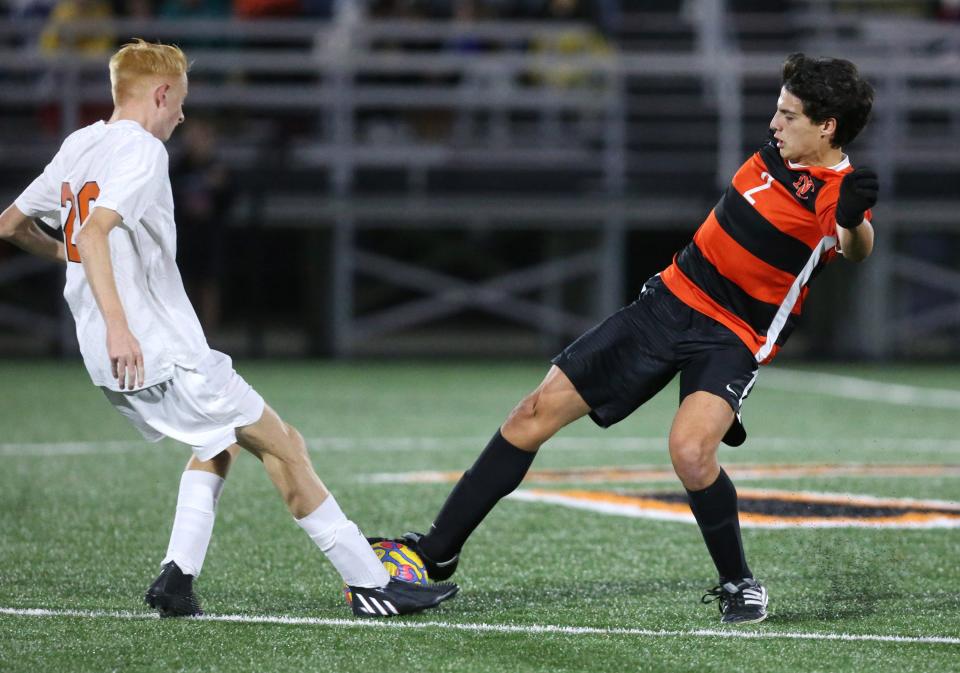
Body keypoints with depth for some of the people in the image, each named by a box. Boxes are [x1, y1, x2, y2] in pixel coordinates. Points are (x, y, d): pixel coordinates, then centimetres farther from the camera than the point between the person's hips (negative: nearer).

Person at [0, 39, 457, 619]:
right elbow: (93, 233, -28)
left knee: (221, 440, 26)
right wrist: (118, 325, -35)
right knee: (284, 446, -2)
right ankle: (373, 586, -1)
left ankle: (177, 578, 8)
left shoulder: (78, 146, 14)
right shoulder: (142, 151, -13)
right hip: (164, 354, -9)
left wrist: (66, 256, 38)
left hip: (114, 362, 9)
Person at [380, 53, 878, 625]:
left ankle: (739, 584, -6)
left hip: (734, 339, -7)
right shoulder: (779, 149, 1)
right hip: (672, 297, 7)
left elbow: (857, 249, -43)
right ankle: (439, 550, 19)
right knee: (541, 409, 5)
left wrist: (853, 222, -61)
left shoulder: (839, 190, -20)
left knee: (690, 449, -34)